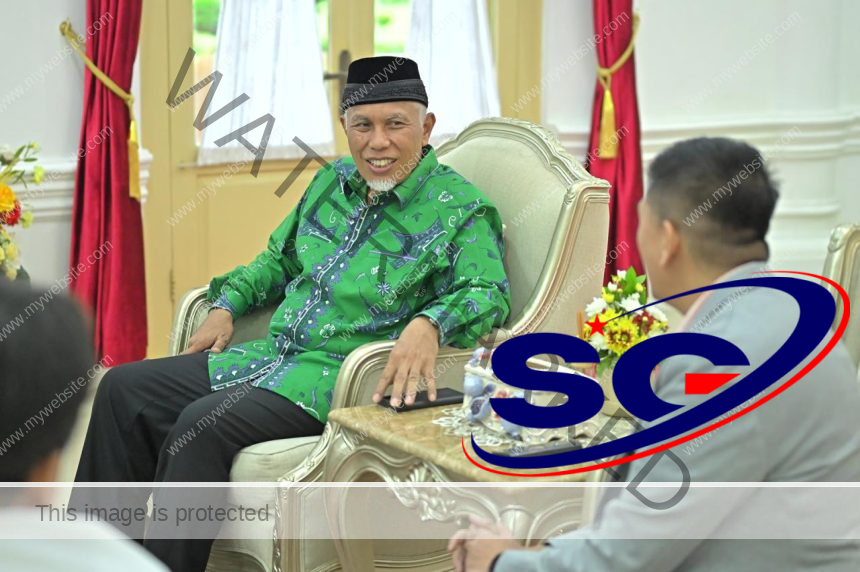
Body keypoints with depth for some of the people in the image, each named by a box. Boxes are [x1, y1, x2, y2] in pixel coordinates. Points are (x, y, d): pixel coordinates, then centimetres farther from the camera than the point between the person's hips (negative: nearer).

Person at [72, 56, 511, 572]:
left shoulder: (462, 209, -8)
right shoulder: (332, 182, 14)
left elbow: (489, 295, -21)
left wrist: (428, 324, -39)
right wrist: (227, 305, 13)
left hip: (347, 379, -8)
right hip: (277, 356, 8)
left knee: (202, 425, -28)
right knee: (124, 388, 1)